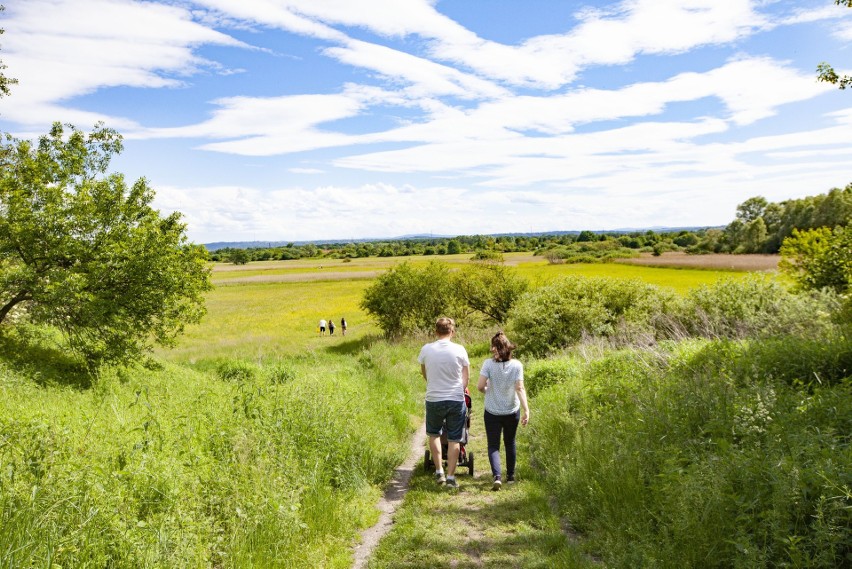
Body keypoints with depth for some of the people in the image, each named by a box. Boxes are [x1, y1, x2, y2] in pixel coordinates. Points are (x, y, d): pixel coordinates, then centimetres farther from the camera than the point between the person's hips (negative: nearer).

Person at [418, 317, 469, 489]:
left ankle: (439, 472, 19)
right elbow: (466, 378, 1)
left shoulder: (426, 349, -4)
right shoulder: (459, 350, -7)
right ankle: (451, 477, 10)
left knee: (434, 434, 22)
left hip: (433, 399, 1)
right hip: (456, 400, -1)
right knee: (454, 440, 9)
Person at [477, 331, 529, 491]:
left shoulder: (489, 363, -15)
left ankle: (497, 476, -14)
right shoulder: (517, 365, -9)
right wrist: (526, 409, -16)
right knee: (510, 443, 22)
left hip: (492, 412, -2)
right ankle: (510, 476, 33)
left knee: (493, 445, 6)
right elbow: (520, 388, -16)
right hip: (512, 411, 2)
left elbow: (480, 386, -18)